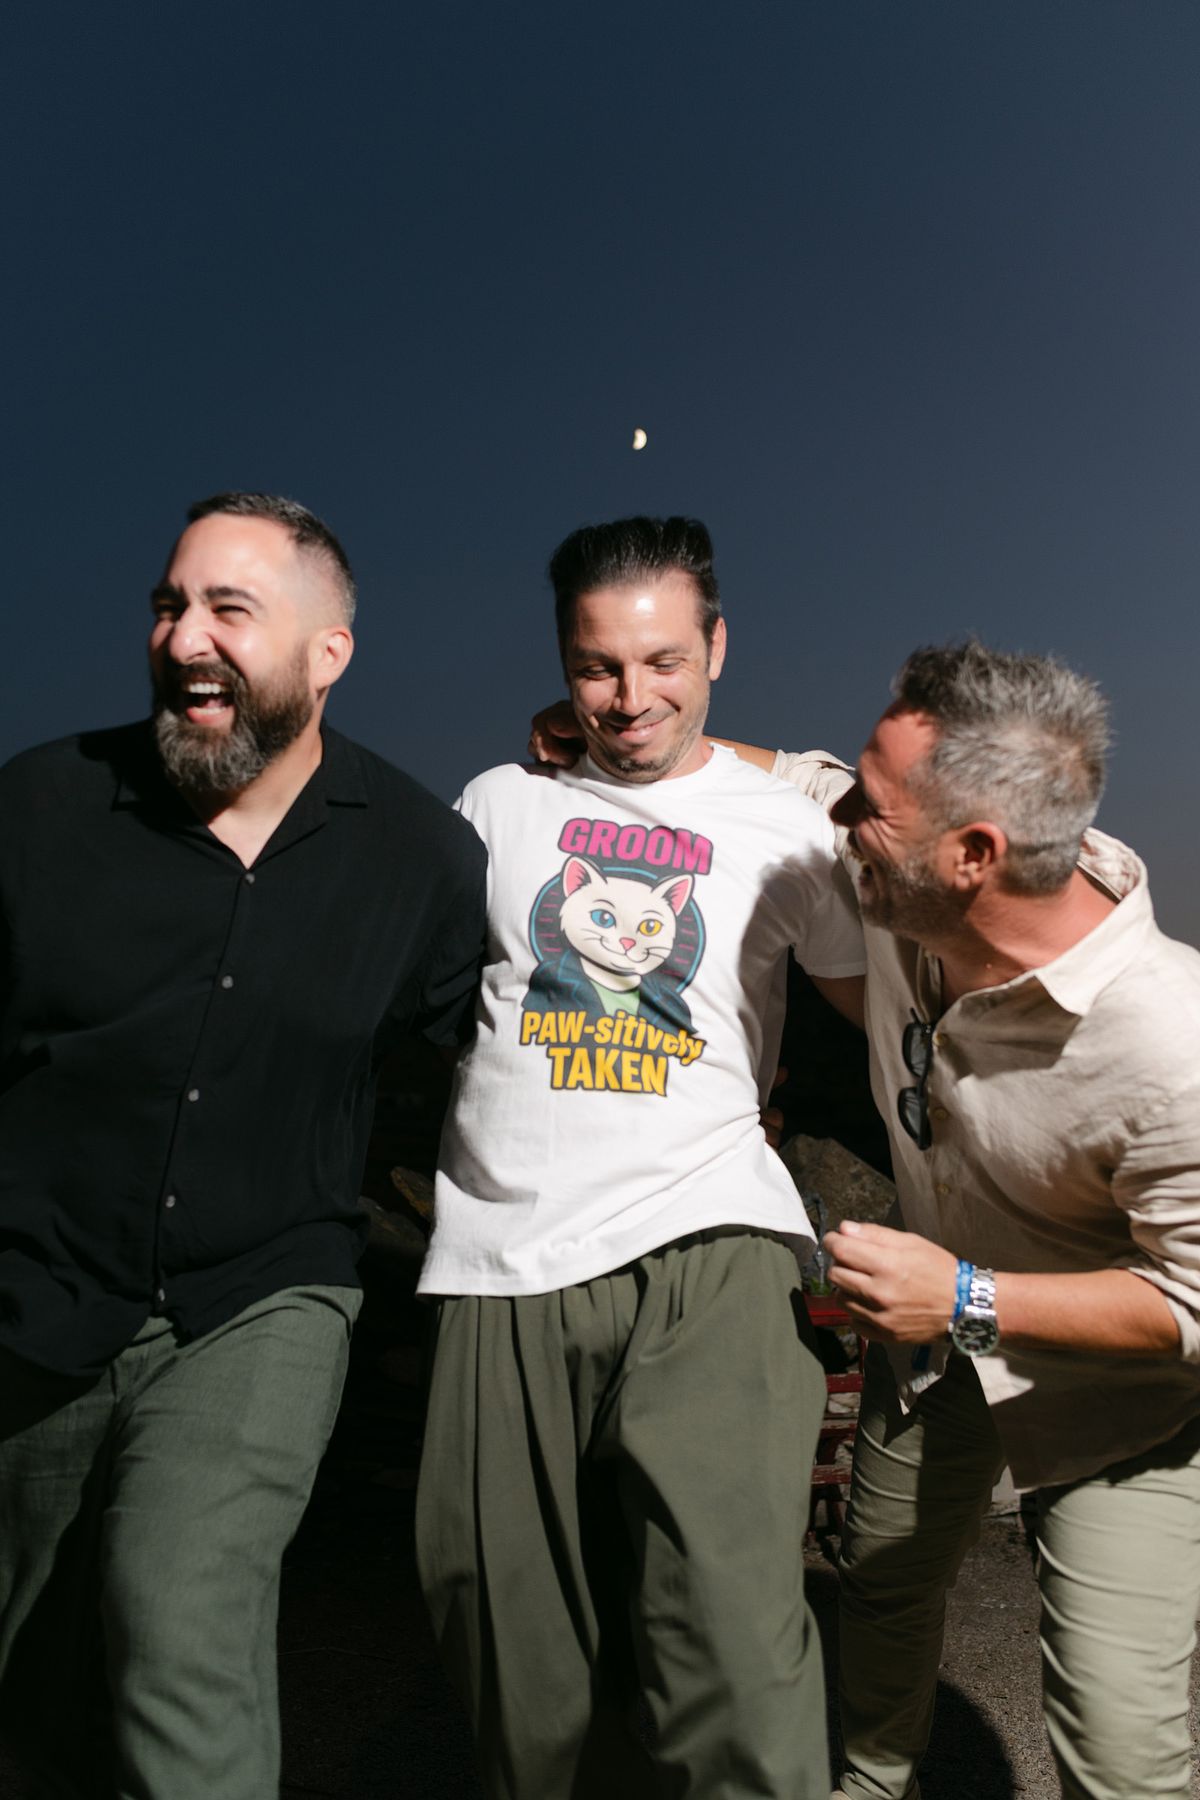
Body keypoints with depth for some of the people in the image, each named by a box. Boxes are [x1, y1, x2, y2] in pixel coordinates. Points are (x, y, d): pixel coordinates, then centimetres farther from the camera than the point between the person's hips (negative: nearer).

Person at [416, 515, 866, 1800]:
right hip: (504, 1264, 2)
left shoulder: (781, 822, 8)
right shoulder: (500, 804, 12)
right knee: (522, 1666, 11)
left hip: (703, 1256, -1)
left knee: (738, 1665, -13)